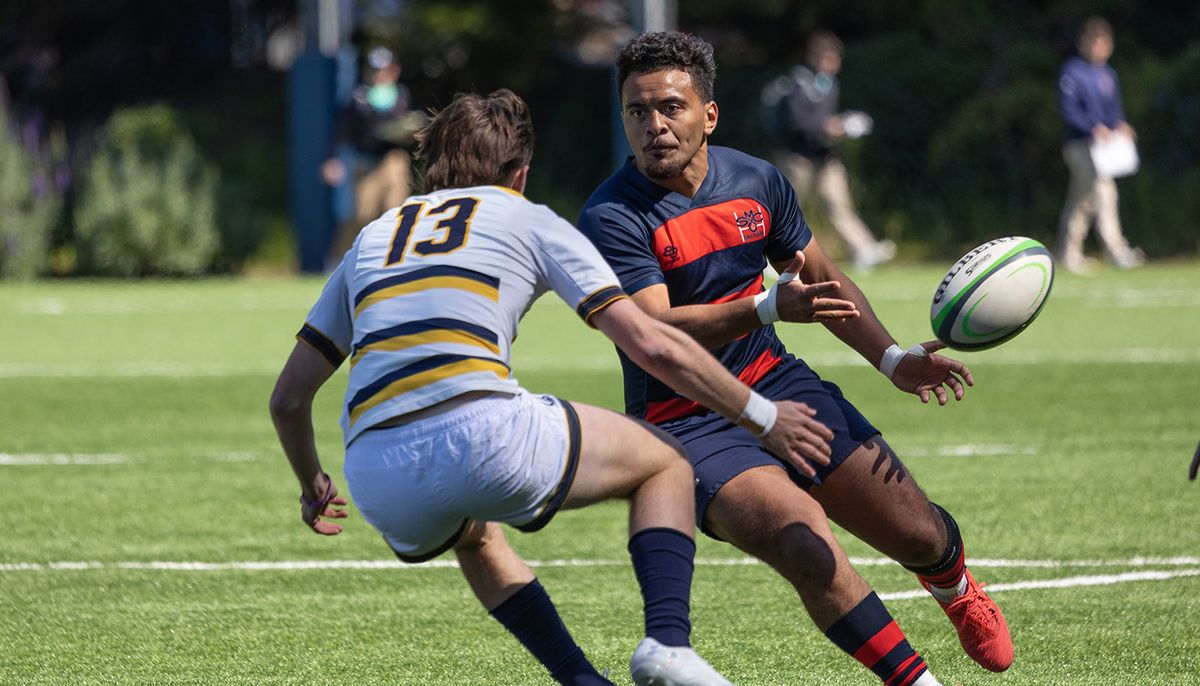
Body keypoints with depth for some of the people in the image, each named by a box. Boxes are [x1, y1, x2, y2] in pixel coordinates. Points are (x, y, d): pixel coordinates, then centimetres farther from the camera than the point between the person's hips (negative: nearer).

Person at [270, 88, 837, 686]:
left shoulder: (370, 240, 28)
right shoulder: (529, 221, 18)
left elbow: (288, 398, 27)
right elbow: (653, 346, 10)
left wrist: (311, 485, 46)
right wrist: (763, 418, 20)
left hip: (377, 482, 4)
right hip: (484, 432, -4)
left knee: (475, 537, 40)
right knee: (665, 464, 22)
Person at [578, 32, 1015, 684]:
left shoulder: (756, 181, 1)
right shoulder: (610, 217, -17)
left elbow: (823, 282, 16)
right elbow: (654, 331, -28)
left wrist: (891, 359, 3)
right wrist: (769, 308, -40)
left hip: (775, 384, 5)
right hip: (684, 424, -5)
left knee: (919, 535, 1)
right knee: (806, 544, -29)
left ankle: (958, 593, 39)